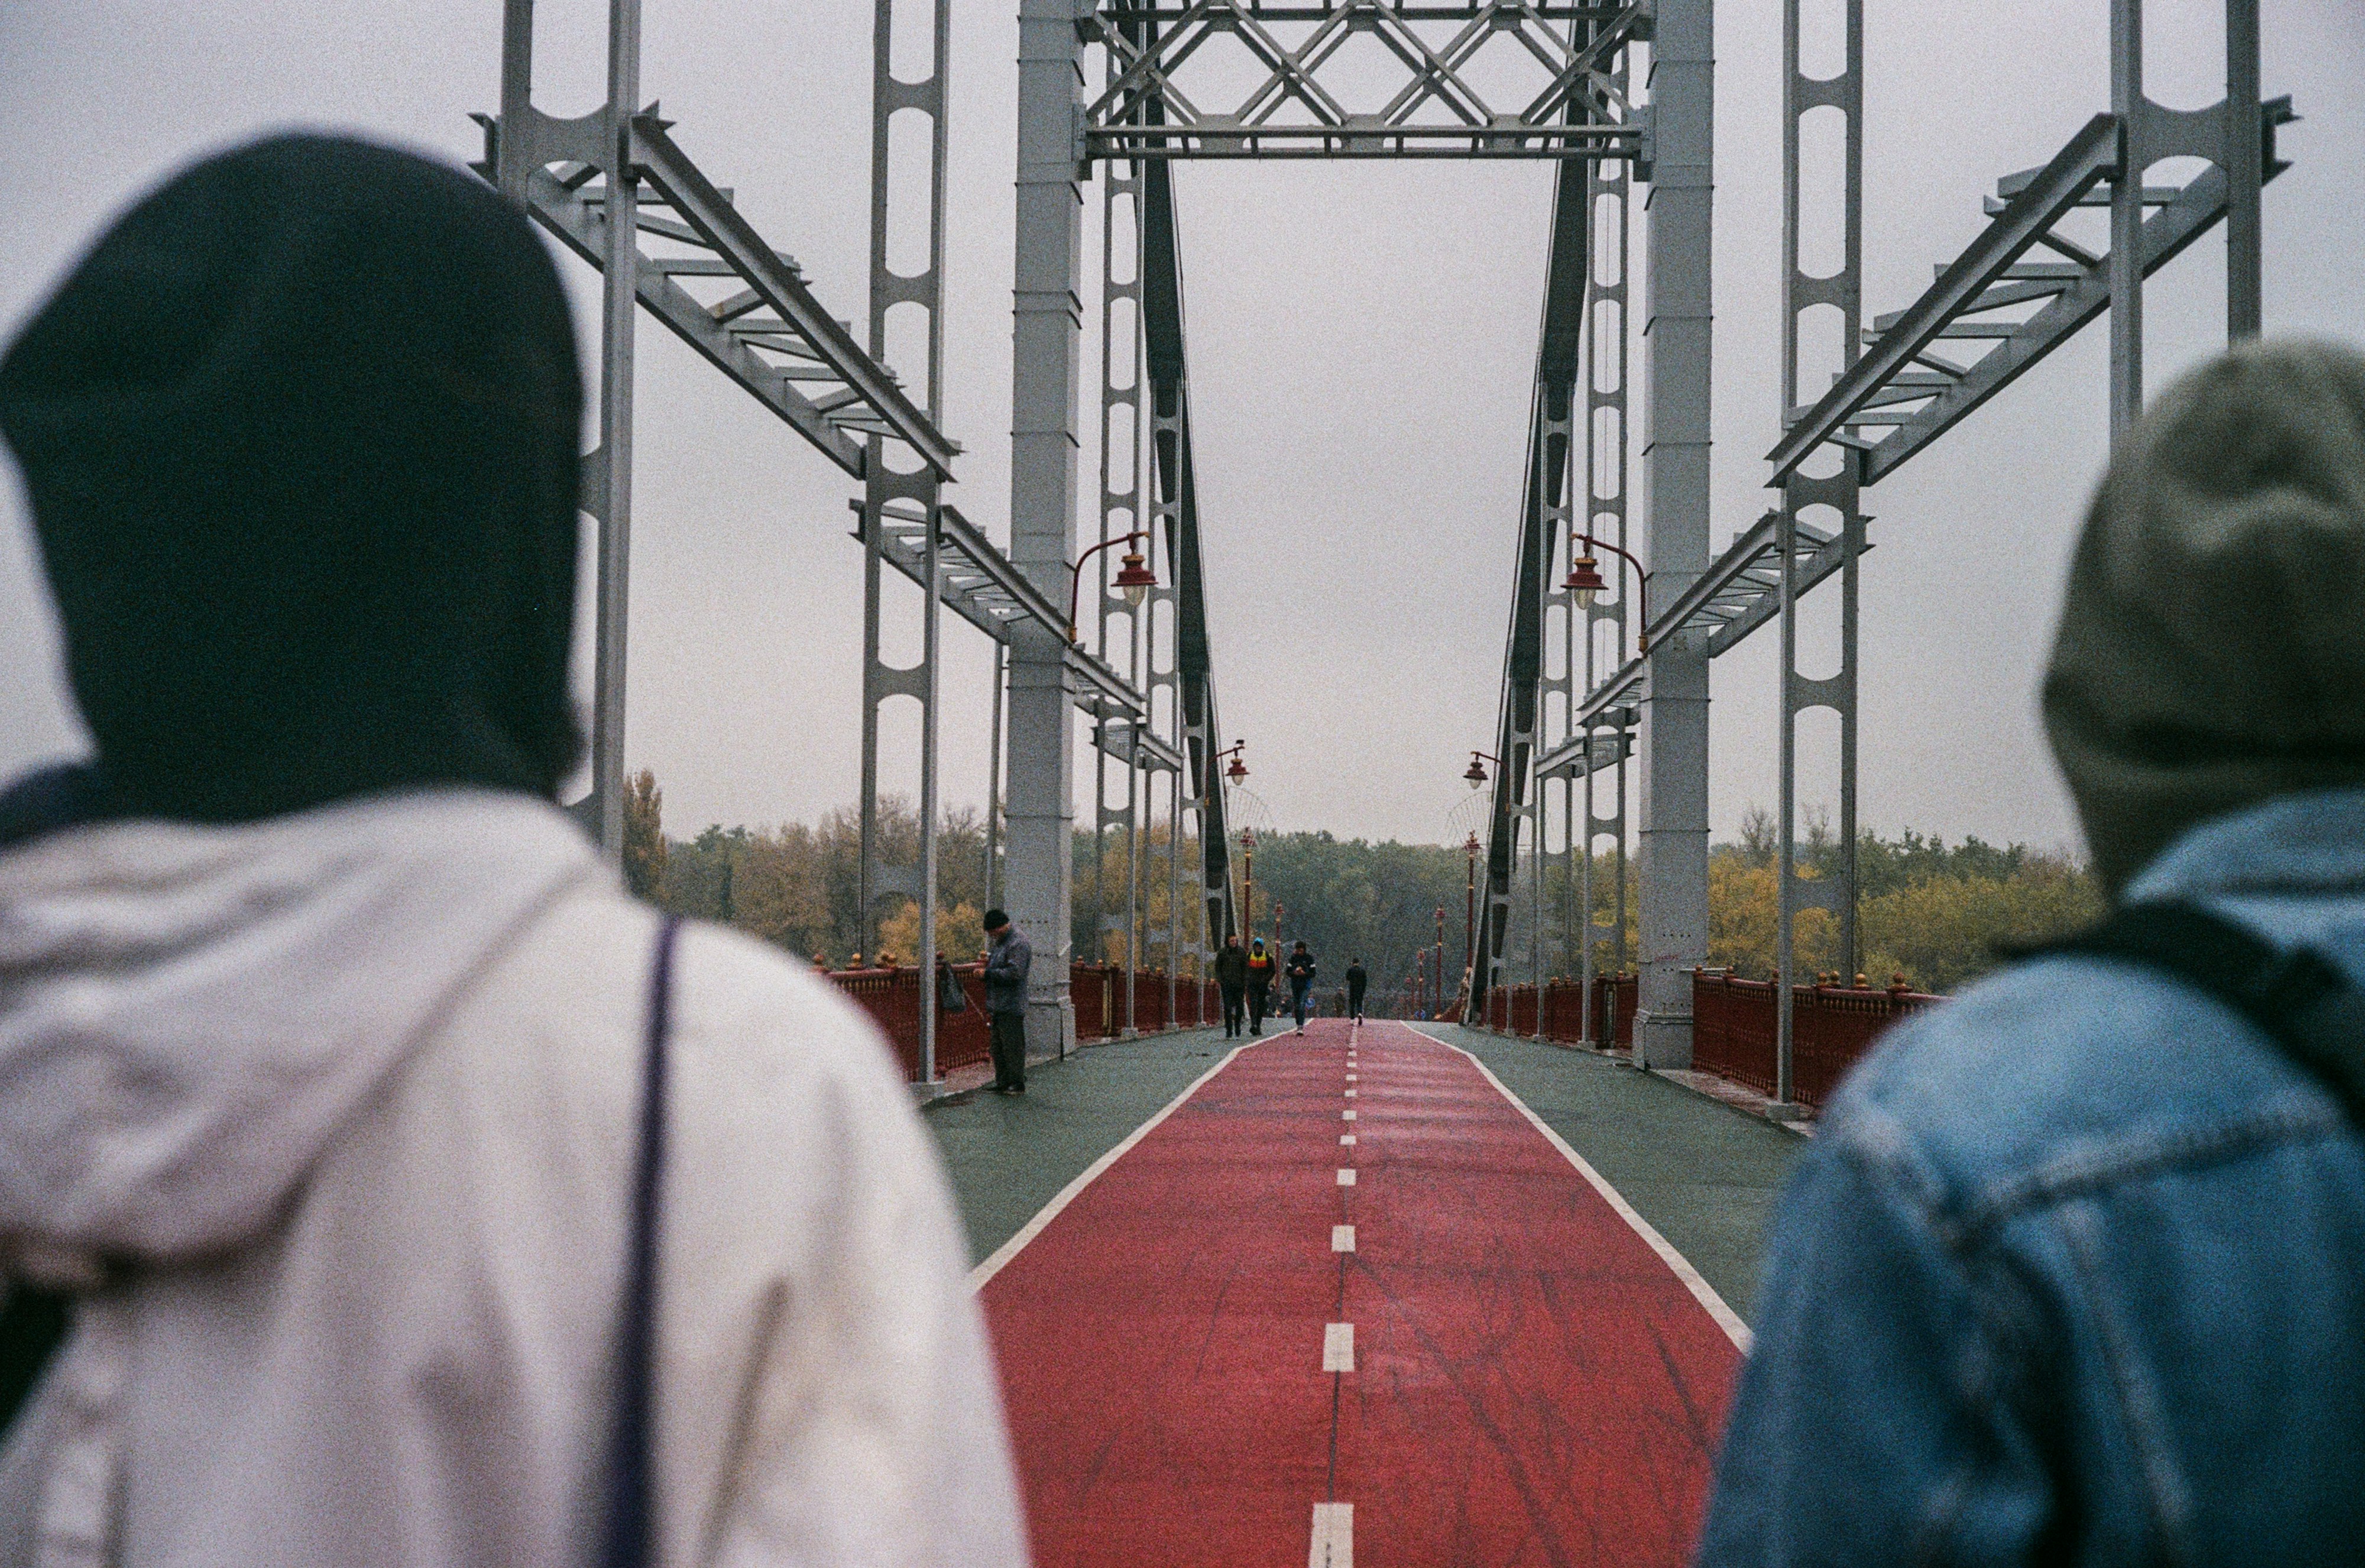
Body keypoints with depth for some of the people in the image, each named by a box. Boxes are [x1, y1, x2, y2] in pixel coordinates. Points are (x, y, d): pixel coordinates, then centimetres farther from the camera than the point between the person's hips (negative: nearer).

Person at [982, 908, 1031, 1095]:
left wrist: (988, 973, -19)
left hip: (1011, 1007, -10)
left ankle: (1017, 1084, -1)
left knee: (1012, 1046, -6)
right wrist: (986, 962, 12)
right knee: (997, 1047, 12)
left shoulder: (1018, 944, -13)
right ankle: (1002, 1083, 19)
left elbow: (1014, 974, -22)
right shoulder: (999, 943, 18)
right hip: (997, 1006, 10)